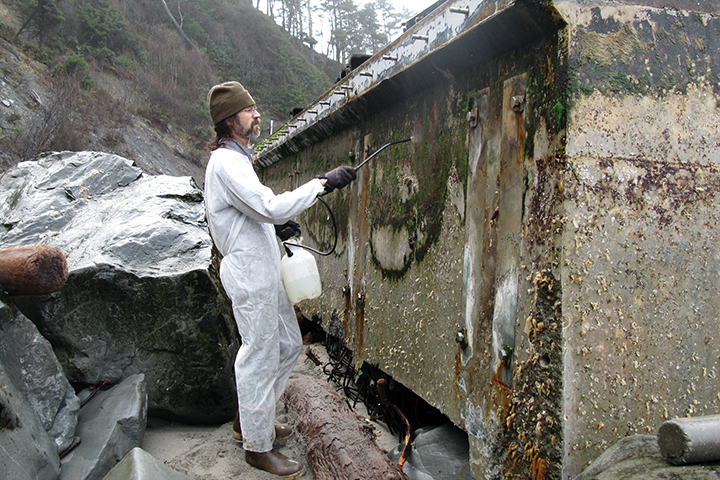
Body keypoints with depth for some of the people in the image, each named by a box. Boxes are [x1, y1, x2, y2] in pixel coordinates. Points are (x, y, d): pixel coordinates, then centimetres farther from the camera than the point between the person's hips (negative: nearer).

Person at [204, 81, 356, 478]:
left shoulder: (236, 158, 16)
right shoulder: (226, 163, -17)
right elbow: (272, 207, -28)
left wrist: (274, 228, 8)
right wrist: (324, 182, -23)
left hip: (264, 271, 10)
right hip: (249, 275, -10)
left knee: (289, 345, 19)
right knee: (260, 359, 1)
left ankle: (250, 419, 35)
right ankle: (258, 446, 19)